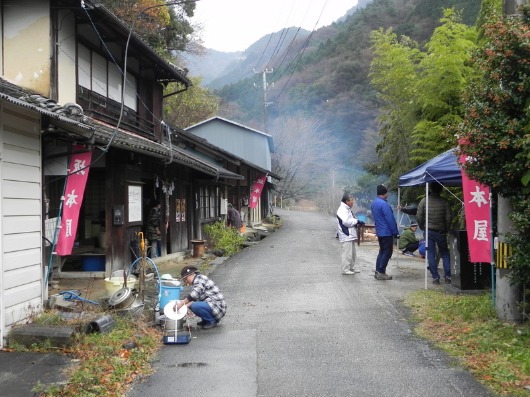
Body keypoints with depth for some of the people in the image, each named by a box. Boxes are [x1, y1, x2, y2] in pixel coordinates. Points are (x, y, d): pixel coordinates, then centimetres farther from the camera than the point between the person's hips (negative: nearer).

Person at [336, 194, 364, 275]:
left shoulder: (347, 209, 19)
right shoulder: (342, 210, -15)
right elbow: (346, 221, -25)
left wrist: (357, 221, 5)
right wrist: (357, 221, -15)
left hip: (350, 235, 11)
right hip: (346, 236, -11)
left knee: (352, 253, 17)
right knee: (346, 253, -7)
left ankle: (352, 267, 27)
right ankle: (345, 269, -2)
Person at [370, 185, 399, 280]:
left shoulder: (374, 203, 10)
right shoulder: (384, 204, -20)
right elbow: (390, 220, -19)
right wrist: (395, 232, -12)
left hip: (379, 232, 9)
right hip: (387, 232, -9)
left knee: (382, 251, 16)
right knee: (387, 252, -2)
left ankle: (378, 271, 16)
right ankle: (381, 273, -2)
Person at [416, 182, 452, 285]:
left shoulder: (424, 201, -5)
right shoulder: (444, 202, -5)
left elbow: (419, 217, -4)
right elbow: (448, 218, -4)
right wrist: (446, 230, 10)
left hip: (428, 231, 0)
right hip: (441, 232, 0)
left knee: (431, 254, 4)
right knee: (445, 253, 12)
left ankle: (435, 277, 3)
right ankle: (447, 277, 7)